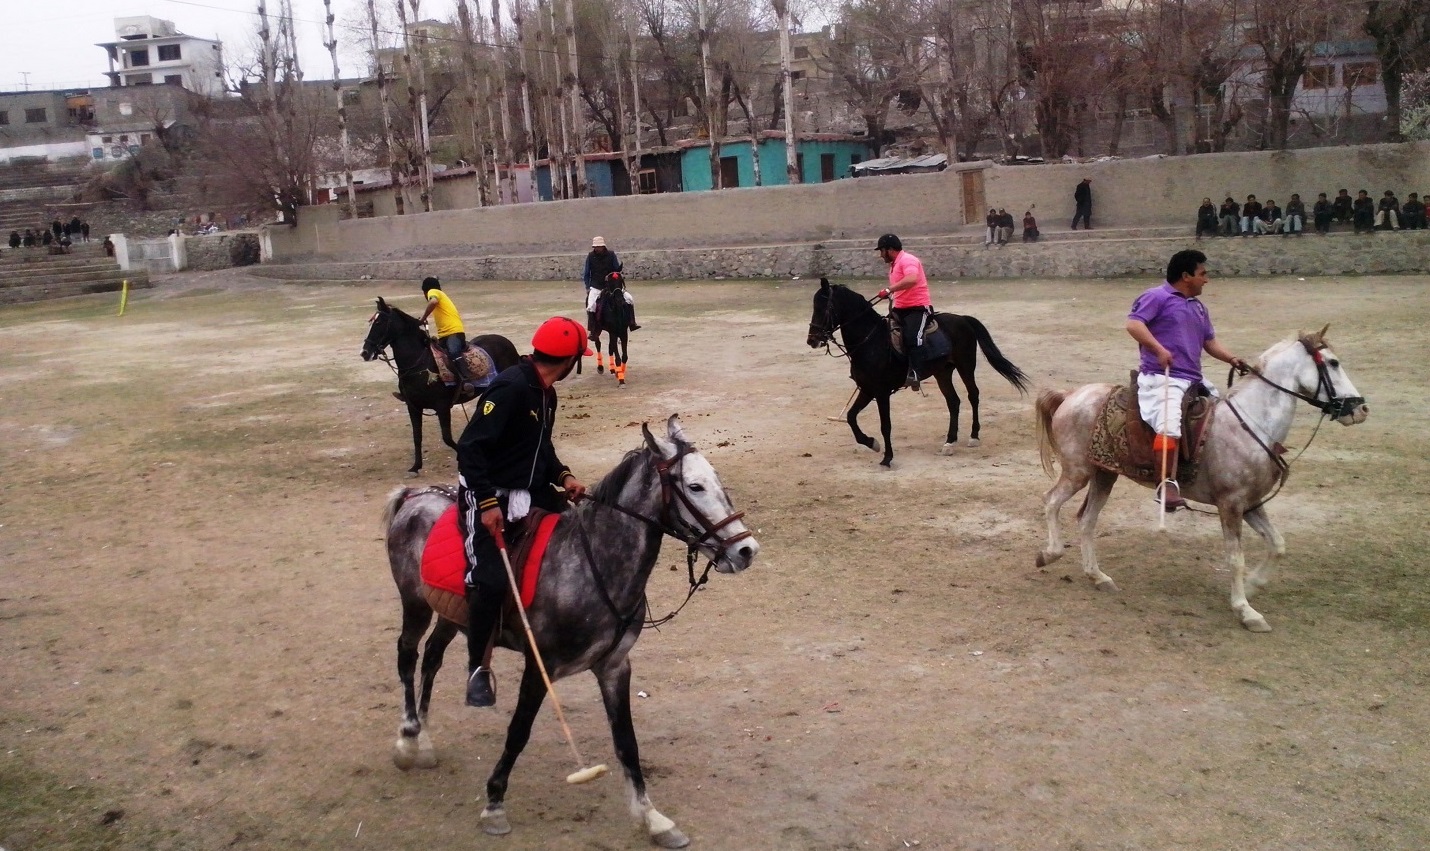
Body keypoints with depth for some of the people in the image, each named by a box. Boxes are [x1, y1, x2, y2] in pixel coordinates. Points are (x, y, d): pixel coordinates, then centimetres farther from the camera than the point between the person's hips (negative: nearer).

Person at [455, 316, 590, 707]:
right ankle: (478, 668, -3)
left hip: (529, 490, 9)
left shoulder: (545, 394, 9)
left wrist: (563, 476, 2)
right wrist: (488, 503, -28)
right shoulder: (511, 387, -20)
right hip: (488, 495, -9)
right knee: (492, 580, -21)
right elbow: (469, 447, -23)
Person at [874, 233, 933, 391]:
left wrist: (889, 289, -38)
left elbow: (912, 279, -35)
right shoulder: (894, 264, 17)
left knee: (912, 336, -30)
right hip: (900, 309, 10)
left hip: (919, 307, -10)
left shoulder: (908, 260, -13)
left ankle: (914, 374, -36)